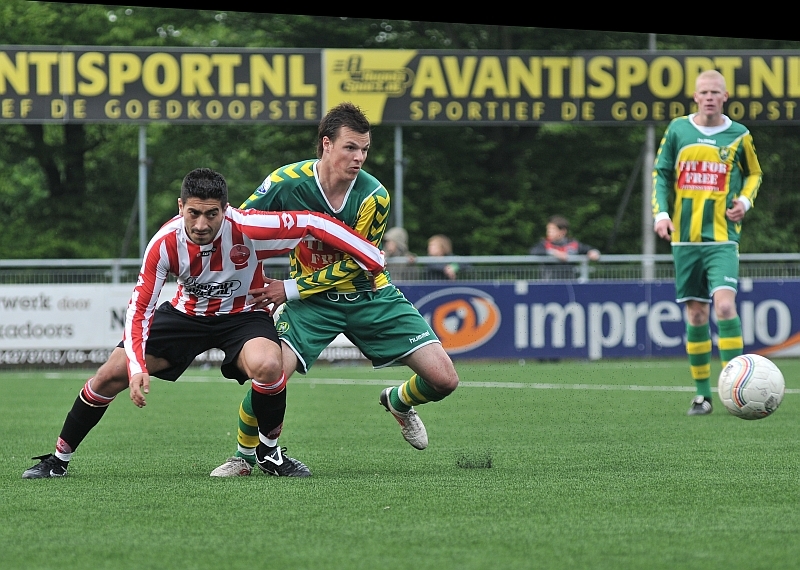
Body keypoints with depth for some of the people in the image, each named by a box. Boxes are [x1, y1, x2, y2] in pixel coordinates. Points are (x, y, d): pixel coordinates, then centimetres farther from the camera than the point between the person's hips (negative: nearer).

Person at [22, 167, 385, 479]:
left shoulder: (247, 229, -31)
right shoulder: (165, 243, -25)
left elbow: (314, 224, -24)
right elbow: (139, 307, -19)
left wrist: (376, 262, -21)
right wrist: (137, 368, -32)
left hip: (243, 315, -2)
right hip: (186, 313, 2)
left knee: (268, 366, -35)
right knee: (111, 374, -7)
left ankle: (269, 453, -7)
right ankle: (59, 458, 13)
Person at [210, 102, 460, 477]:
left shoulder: (374, 197, -17)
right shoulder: (288, 182, -18)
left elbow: (354, 264, -12)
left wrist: (291, 289, -17)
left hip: (369, 295, 1)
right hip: (313, 301, -1)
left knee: (443, 379, -9)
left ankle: (398, 403, 28)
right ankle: (244, 456, 3)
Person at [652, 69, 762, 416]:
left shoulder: (738, 136, 2)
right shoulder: (678, 130, 4)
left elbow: (753, 173, 17)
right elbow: (661, 173, 11)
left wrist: (744, 200, -1)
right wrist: (661, 212, -3)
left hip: (722, 236, -2)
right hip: (685, 237, 2)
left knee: (724, 305, -19)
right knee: (695, 314, 5)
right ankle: (702, 393, 13)